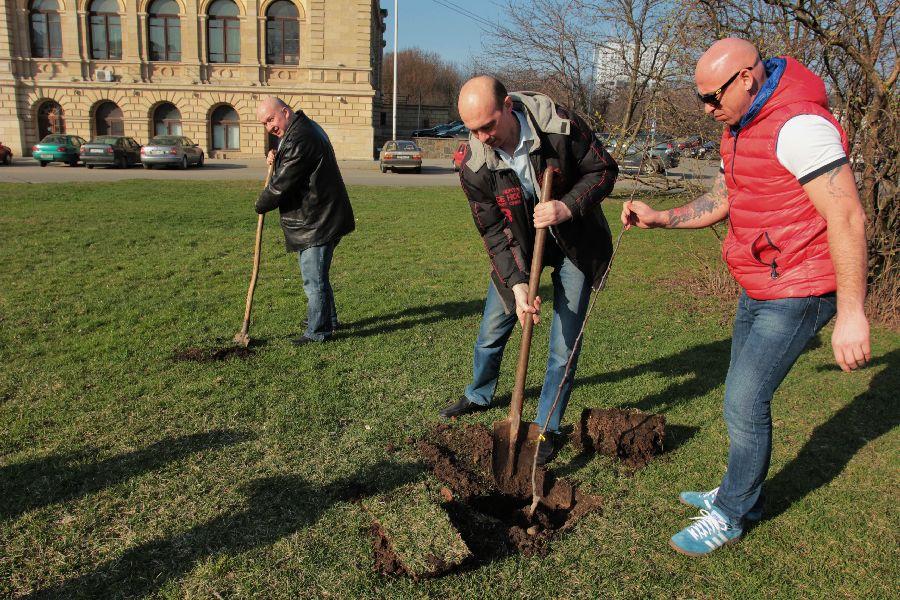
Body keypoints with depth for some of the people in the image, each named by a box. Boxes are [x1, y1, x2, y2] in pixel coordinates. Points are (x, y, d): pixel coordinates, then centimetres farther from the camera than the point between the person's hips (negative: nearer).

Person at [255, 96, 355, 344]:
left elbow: (281, 185, -21)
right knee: (316, 275, 22)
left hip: (316, 222, -11)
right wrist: (277, 158, 4)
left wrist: (261, 205, -4)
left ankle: (318, 331, 9)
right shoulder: (305, 128, 14)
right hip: (317, 219, 11)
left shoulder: (300, 140, -22)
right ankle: (328, 320, 36)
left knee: (314, 279, -2)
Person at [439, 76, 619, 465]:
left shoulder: (559, 126, -25)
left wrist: (566, 207, -31)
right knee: (491, 331, 9)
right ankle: (479, 395, 39)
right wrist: (517, 284, -27)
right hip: (517, 246, 2)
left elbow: (604, 170, -14)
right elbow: (494, 231, -16)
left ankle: (546, 427, 18)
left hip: (574, 242, -1)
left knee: (564, 343, 0)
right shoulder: (474, 166, -20)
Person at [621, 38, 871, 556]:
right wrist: (659, 218, 5)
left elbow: (848, 219, -24)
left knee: (745, 402, -5)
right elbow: (719, 203, 19)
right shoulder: (741, 130, 9)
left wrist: (851, 314, -24)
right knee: (746, 396, 17)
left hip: (798, 295, -9)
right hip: (758, 289, 9)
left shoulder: (799, 125, -22)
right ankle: (743, 494, 36)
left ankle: (731, 515, 16)